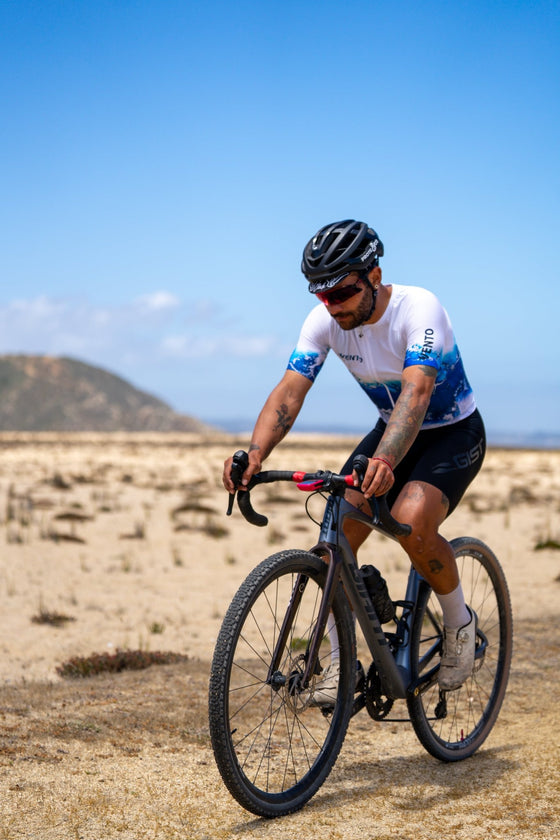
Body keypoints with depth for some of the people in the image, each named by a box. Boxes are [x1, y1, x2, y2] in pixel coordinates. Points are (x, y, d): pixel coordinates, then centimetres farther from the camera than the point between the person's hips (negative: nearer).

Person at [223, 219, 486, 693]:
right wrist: (255, 455, -41)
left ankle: (459, 621, -4)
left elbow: (416, 391, -44)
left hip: (454, 433, -5)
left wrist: (384, 461, -61)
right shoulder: (325, 321, -14)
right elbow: (289, 392, -22)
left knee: (412, 519, -32)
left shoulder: (419, 308, -30)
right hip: (391, 430, 5)